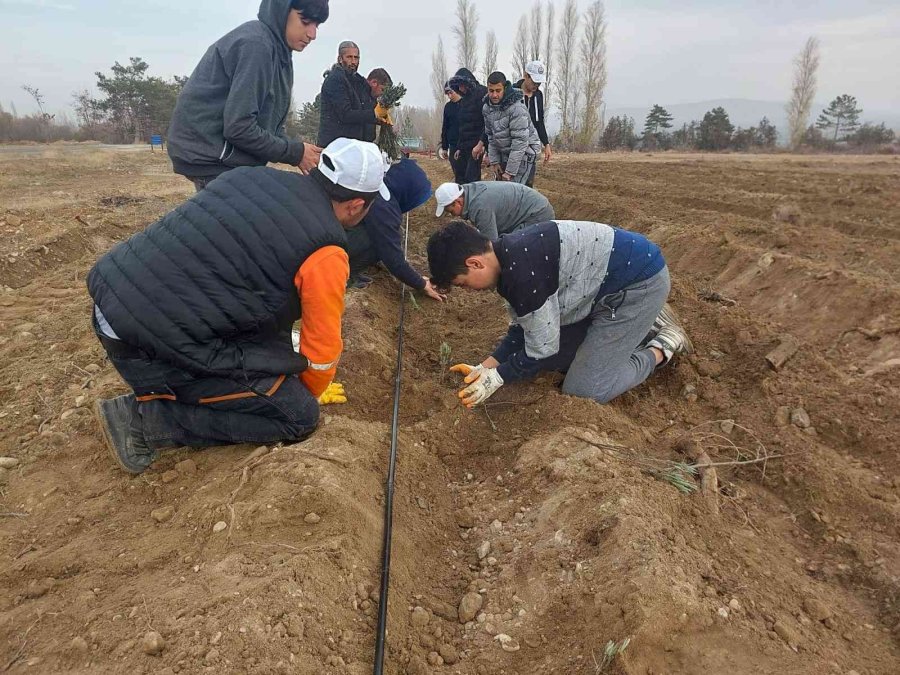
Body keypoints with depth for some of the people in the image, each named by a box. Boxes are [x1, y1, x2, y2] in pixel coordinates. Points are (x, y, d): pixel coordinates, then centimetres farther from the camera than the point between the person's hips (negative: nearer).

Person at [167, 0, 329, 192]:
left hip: (231, 155, 9)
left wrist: (299, 150, -4)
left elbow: (268, 120, 13)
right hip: (212, 158, -9)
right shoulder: (255, 43, -17)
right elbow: (239, 127, -24)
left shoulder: (277, 49, 13)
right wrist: (295, 152, -15)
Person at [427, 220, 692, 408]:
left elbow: (542, 348, -21)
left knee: (581, 392, -9)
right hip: (603, 286, 9)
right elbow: (523, 327, 6)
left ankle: (662, 347, 8)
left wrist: (496, 378, -10)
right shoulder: (507, 256, -1)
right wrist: (486, 366, -3)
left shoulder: (522, 273, -31)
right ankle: (643, 324, 21)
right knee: (555, 357, 13)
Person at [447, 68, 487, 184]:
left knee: (471, 179, -14)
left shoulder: (481, 93, -7)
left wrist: (481, 144, -24)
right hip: (465, 146, 9)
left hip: (477, 145, -9)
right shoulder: (463, 100, 20)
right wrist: (459, 147, 20)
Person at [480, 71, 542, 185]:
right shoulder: (487, 107, 0)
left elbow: (520, 142, -25)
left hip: (523, 153, -7)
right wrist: (494, 161, 3)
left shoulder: (516, 108, -23)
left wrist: (510, 172, -25)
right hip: (504, 154, 8)